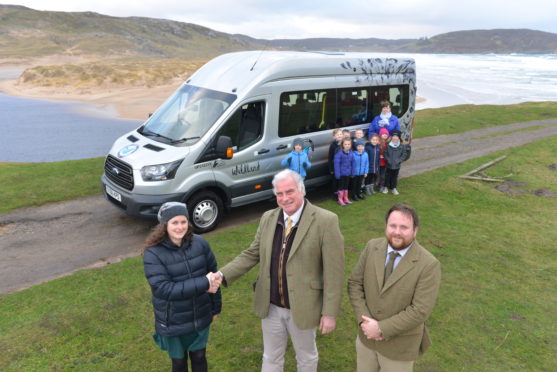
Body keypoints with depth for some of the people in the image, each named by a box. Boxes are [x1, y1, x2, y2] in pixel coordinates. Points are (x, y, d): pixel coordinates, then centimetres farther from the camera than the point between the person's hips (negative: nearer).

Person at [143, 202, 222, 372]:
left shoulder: (199, 243, -10)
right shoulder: (153, 253, -20)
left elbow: (213, 275, 1)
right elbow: (163, 289, -28)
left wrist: (215, 307, 8)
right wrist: (203, 284, -30)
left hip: (200, 317, 2)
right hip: (173, 323, -2)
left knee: (199, 357, 21)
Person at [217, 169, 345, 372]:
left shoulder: (325, 221, -18)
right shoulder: (268, 218, -1)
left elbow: (333, 271, -16)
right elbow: (252, 254, 5)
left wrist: (330, 313, -15)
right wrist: (222, 275, -9)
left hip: (302, 308, -4)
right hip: (270, 306, 4)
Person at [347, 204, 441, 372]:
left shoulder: (429, 265, -22)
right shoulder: (372, 247, -8)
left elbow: (419, 311, -23)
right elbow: (354, 283, -4)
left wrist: (381, 328, -21)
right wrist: (364, 320, -16)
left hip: (399, 345, -4)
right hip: (366, 335, 4)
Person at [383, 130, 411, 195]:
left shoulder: (402, 146, -5)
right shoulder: (388, 145, -6)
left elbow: (404, 154, -2)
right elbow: (385, 153, 0)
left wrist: (399, 160, -12)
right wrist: (388, 159, -12)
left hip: (397, 165, 0)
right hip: (389, 165, 0)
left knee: (394, 177, 12)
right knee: (387, 176, 10)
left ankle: (393, 188, 26)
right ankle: (386, 187, 25)